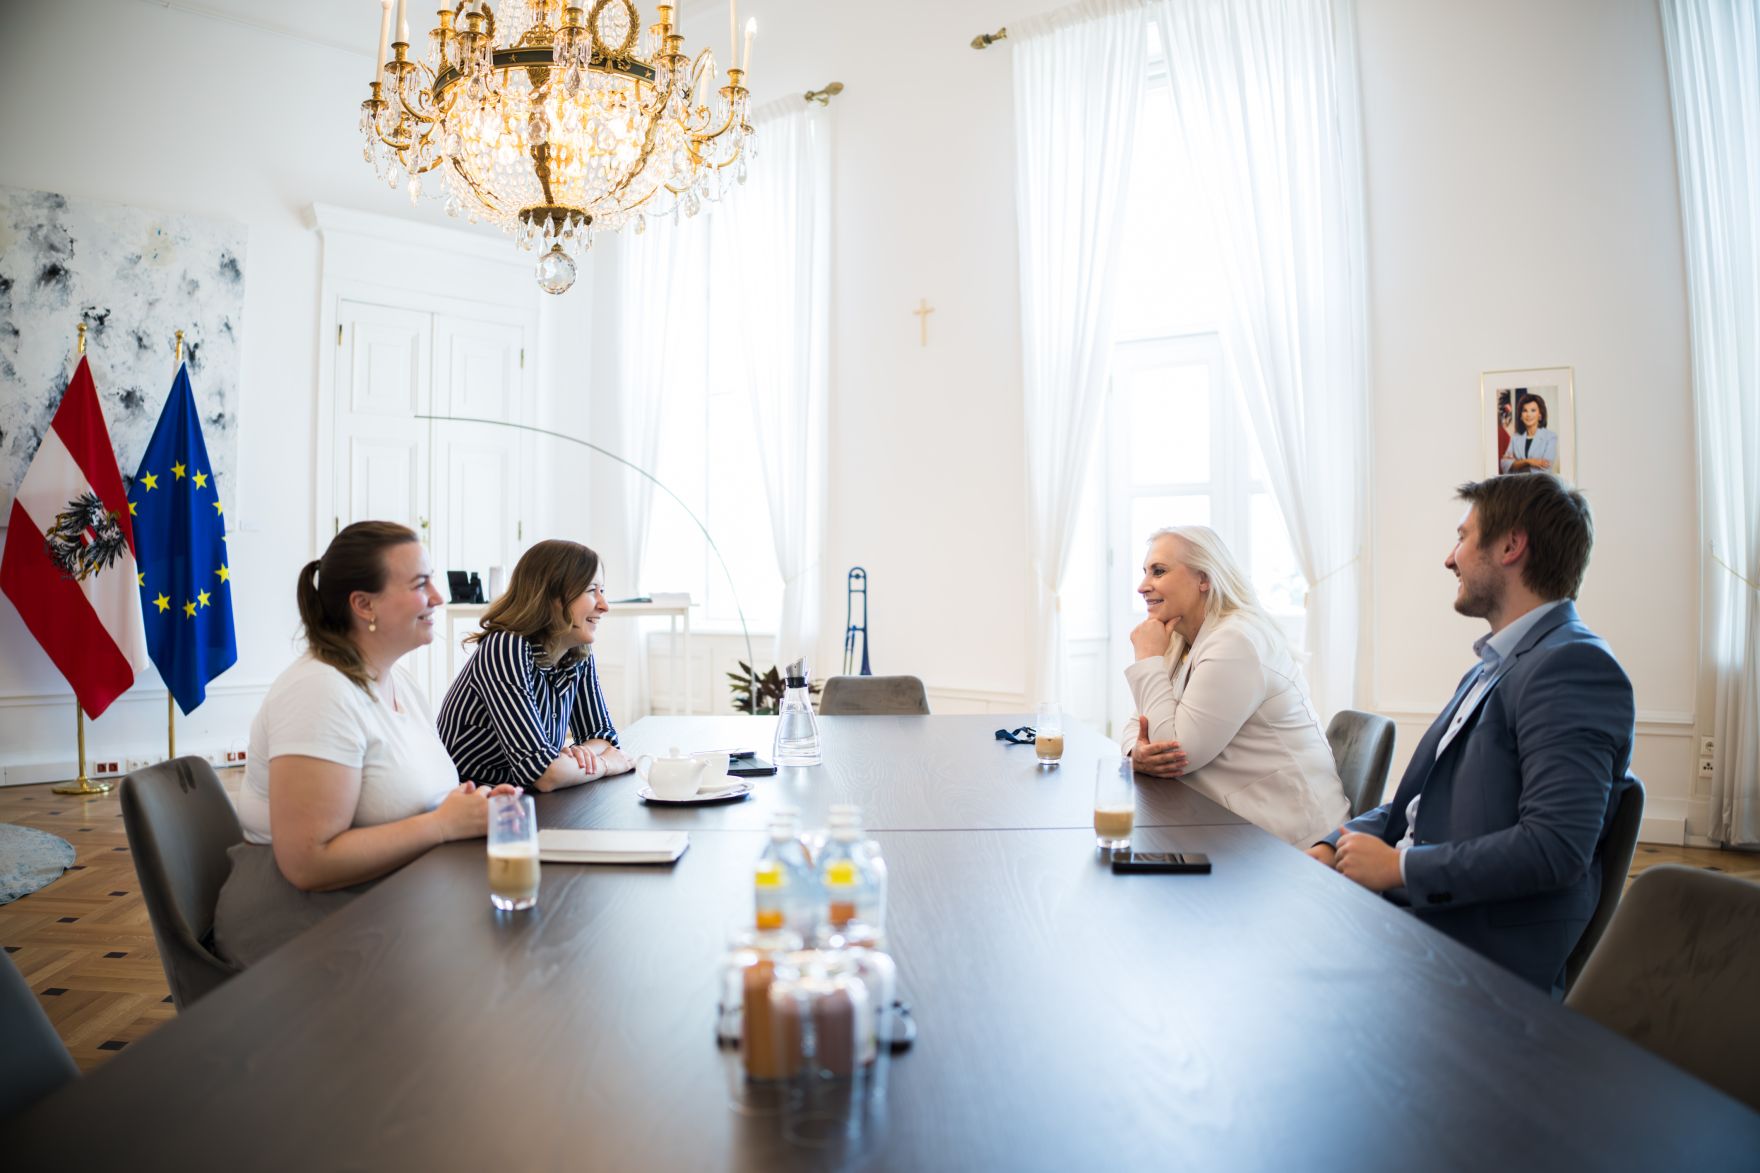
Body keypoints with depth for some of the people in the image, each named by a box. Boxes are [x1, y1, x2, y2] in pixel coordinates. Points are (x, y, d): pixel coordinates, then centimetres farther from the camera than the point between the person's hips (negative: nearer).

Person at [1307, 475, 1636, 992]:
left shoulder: (1573, 667, -15)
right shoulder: (1491, 668, 18)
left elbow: (1555, 847, -24)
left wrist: (1398, 866, -16)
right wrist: (1331, 848, 1)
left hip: (1482, 958, -8)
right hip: (1406, 905, 8)